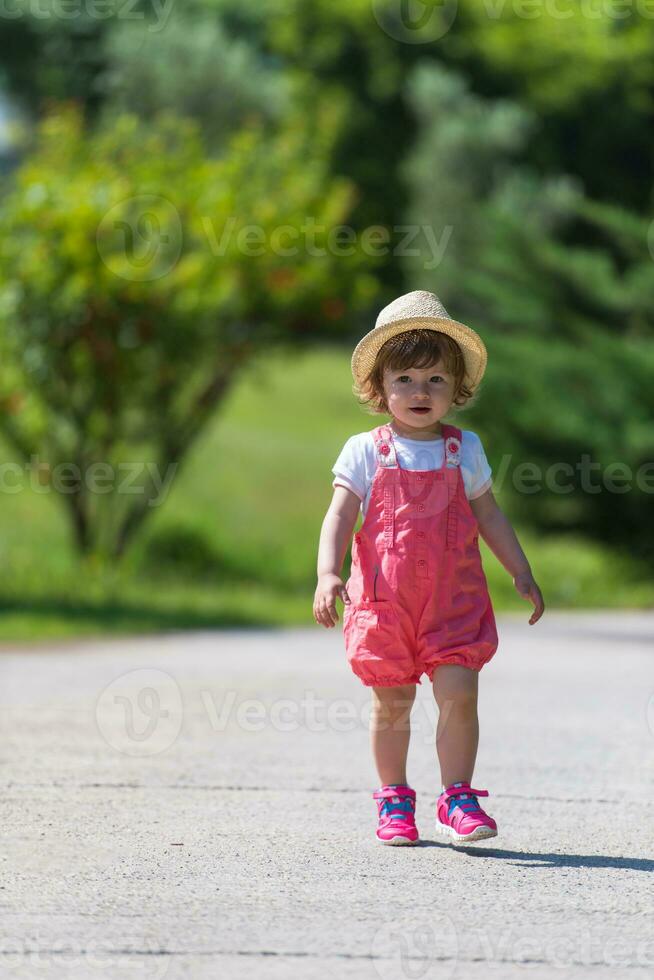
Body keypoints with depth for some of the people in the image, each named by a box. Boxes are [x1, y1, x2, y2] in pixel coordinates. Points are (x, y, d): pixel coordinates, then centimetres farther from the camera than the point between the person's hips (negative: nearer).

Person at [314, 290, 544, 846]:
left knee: (459, 695, -9)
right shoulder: (365, 452, -1)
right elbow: (339, 517, -6)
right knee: (391, 702, 6)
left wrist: (521, 573, 11)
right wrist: (328, 575, -20)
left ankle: (457, 798, 1)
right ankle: (394, 800, 21)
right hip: (384, 599, -1)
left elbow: (488, 516, 14)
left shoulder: (465, 449, 6)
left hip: (453, 599, 1)